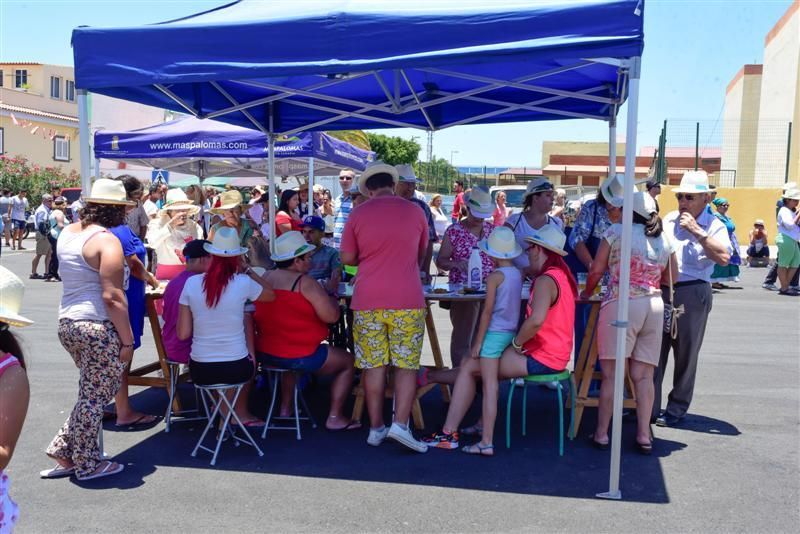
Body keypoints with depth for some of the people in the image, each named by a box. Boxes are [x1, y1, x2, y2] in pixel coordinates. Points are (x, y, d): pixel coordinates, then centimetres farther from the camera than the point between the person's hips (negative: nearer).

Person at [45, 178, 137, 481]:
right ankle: (87, 465, 16)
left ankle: (63, 451, 25)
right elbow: (112, 296, -19)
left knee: (91, 394, 22)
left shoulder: (67, 232, 10)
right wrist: (127, 340, -15)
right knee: (95, 398, 4)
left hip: (67, 323, 8)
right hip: (99, 329, -8)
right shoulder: (106, 241, -15)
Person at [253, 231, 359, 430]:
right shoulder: (305, 282, -17)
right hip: (299, 357, -7)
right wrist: (331, 293, 0)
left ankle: (285, 408, 39)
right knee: (348, 361, 11)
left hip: (264, 353, 8)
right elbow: (331, 316, -19)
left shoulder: (265, 278, 4)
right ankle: (334, 418, 11)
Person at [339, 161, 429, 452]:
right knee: (406, 364, 7)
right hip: (406, 300, 0)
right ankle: (400, 423, -2)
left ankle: (376, 428, 13)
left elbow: (347, 258, 4)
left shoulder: (357, 214, 2)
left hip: (367, 300, 1)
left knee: (373, 364, 8)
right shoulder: (415, 212, 4)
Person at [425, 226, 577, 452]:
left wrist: (516, 343, -17)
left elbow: (536, 320, -33)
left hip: (540, 358, -10)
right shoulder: (561, 275, 13)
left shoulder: (545, 281, -19)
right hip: (556, 354, 10)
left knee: (469, 366, -4)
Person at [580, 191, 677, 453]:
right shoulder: (664, 240, 11)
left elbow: (597, 269, -1)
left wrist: (587, 292, 15)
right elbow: (672, 277, 20)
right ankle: (644, 435, 9)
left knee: (610, 373, 2)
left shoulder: (616, 231, -3)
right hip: (654, 306, 4)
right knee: (644, 375, 8)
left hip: (621, 305, -4)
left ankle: (601, 433, 6)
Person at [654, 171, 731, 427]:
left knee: (685, 355, 7)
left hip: (692, 294, -4)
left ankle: (676, 410, 20)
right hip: (661, 291, 4)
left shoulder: (713, 226, -2)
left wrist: (696, 231, -18)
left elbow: (724, 257, -19)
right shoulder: (668, 220, 11)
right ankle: (649, 407, 15)